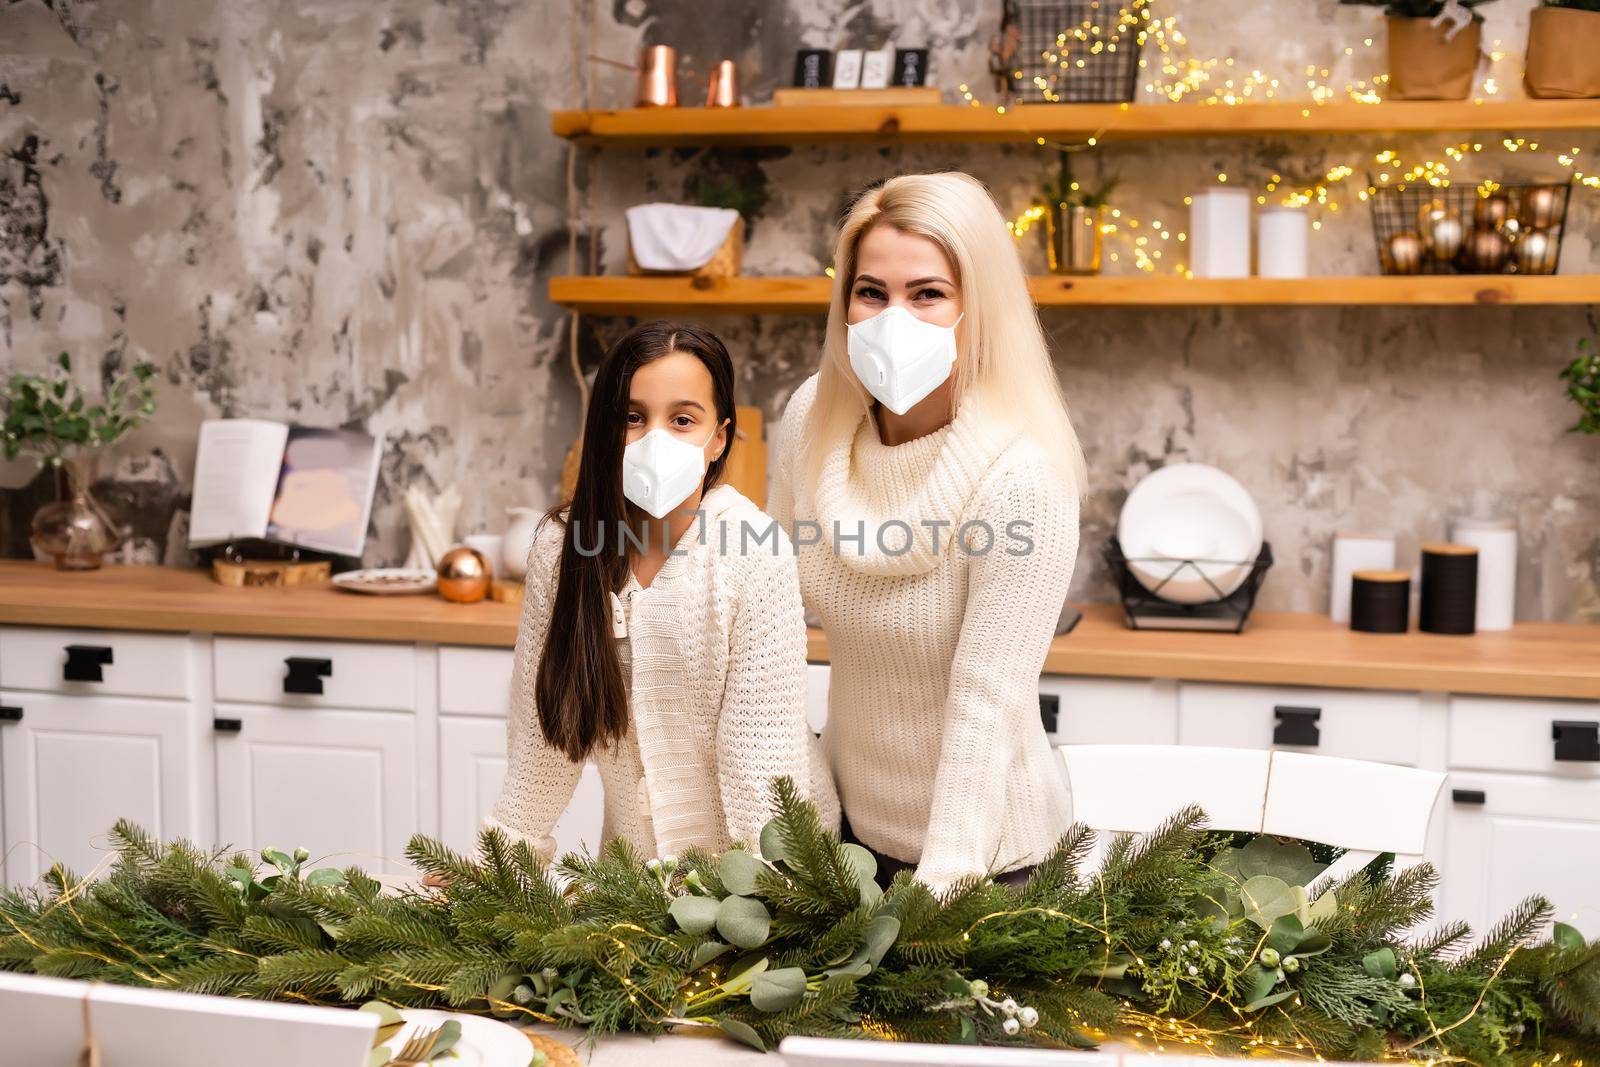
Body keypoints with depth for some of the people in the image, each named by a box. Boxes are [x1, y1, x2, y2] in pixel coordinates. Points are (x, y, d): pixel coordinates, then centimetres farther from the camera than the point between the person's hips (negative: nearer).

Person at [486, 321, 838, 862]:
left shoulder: (755, 555, -16)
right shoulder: (559, 546, -6)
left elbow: (761, 755, -16)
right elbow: (540, 735, 0)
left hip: (755, 846, -3)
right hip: (633, 853, 3)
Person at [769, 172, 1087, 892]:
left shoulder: (1022, 479, -26)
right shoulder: (814, 417, -9)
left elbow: (986, 708, -25)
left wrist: (936, 893, -28)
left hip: (980, 847, -5)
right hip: (849, 815, 6)